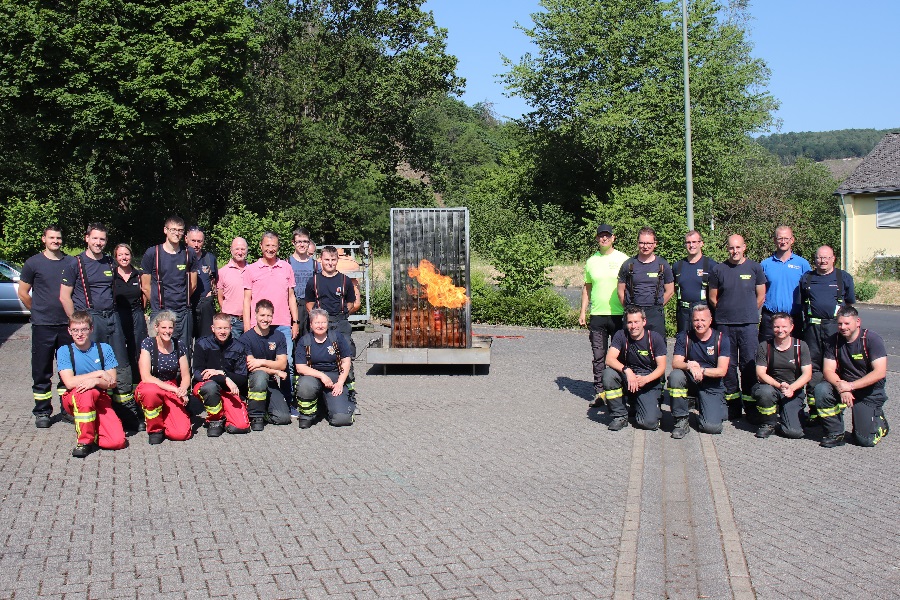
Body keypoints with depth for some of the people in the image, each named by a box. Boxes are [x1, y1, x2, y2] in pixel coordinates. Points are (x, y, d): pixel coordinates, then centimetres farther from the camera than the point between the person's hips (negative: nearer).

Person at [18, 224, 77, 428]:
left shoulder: (71, 263, 8)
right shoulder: (33, 263, 1)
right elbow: (23, 293, 6)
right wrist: (39, 312, 6)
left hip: (67, 325, 2)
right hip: (42, 326, -2)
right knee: (42, 371, 2)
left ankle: (67, 409, 17)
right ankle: (42, 412, 11)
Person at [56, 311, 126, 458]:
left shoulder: (104, 349, 0)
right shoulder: (64, 351, -5)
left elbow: (112, 383, -4)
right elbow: (69, 383, -18)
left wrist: (95, 381, -25)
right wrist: (99, 373, -16)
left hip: (100, 398, 1)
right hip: (73, 399, -1)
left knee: (118, 441, -20)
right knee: (86, 393, -40)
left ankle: (91, 427, 11)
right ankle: (85, 440, -22)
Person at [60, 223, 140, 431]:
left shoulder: (110, 263, 13)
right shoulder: (76, 264, -1)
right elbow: (65, 297, -2)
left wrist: (111, 311, 16)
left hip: (112, 318, 5)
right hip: (89, 319, -5)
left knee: (122, 367, 4)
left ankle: (129, 414, 9)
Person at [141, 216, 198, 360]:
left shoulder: (188, 254, 7)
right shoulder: (152, 253, -1)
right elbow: (146, 287, 4)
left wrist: (180, 301, 11)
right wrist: (158, 303, 9)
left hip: (183, 312, 2)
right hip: (159, 312, -2)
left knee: (184, 353, 4)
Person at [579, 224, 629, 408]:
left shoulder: (623, 259, 1)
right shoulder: (591, 261, 11)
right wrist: (583, 312, 10)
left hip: (619, 315, -3)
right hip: (597, 315, 3)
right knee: (598, 356, 4)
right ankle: (599, 392, 10)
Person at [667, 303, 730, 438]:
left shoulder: (721, 339, -5)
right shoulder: (684, 337, -2)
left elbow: (722, 371, -12)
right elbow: (675, 364, -13)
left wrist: (701, 370, -29)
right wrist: (689, 366, -36)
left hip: (712, 385, -1)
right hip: (690, 382, 1)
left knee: (712, 427, -20)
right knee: (675, 376, -34)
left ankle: (718, 408, 18)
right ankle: (682, 420, -18)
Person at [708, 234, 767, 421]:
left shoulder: (755, 267, 4)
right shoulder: (719, 269, 6)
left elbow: (761, 296, 10)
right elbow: (712, 297, 12)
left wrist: (748, 312, 11)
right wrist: (727, 311, 10)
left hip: (748, 323, -1)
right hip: (724, 323, 1)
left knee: (749, 363, -2)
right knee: (729, 364, 4)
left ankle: (750, 403, 5)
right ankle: (733, 403, 13)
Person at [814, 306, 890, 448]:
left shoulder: (871, 339, -14)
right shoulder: (834, 340, -3)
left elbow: (880, 372, -22)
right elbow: (828, 370, -8)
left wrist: (850, 386, -28)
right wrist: (840, 386, -29)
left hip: (869, 392, -4)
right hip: (844, 386, 4)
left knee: (866, 440, -12)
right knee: (821, 390, -28)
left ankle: (880, 421, 25)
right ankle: (835, 434, -11)